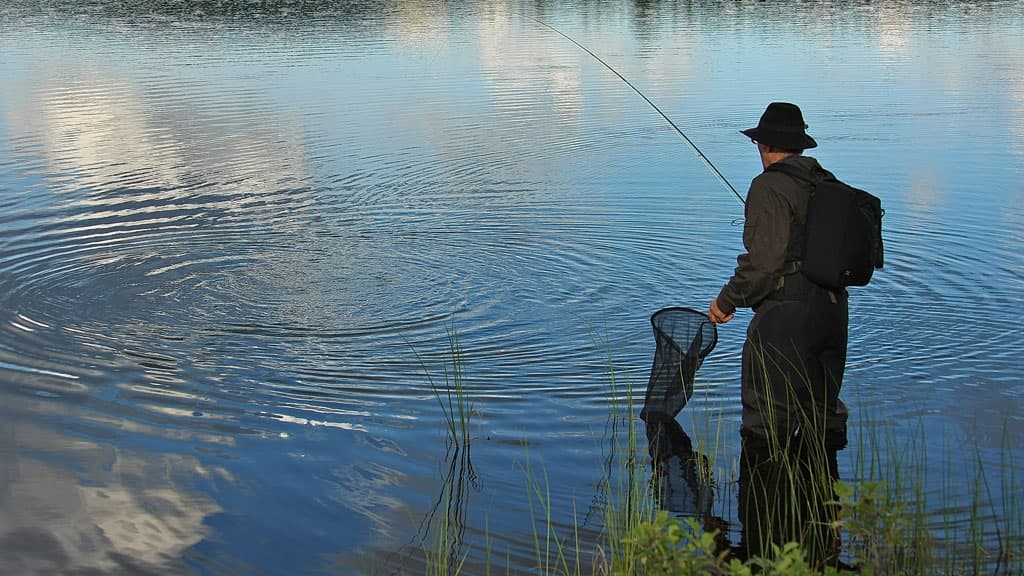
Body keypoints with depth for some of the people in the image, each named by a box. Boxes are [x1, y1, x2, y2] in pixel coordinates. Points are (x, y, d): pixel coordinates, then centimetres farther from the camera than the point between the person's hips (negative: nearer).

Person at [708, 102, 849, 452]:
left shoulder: (770, 187, -12)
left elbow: (764, 259, -19)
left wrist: (728, 301, -8)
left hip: (786, 315, -9)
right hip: (832, 311, 9)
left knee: (766, 422, -3)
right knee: (823, 413, 18)